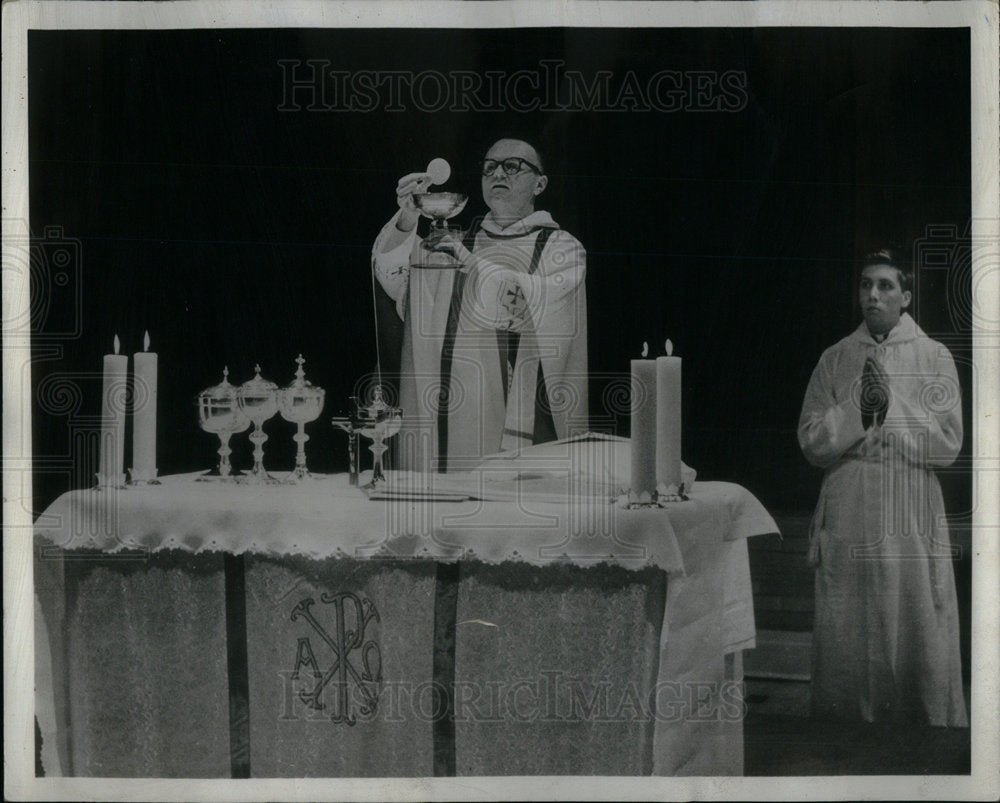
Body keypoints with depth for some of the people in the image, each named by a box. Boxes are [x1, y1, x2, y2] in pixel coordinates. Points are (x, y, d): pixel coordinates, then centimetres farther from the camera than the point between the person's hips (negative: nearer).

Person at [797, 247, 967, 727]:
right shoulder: (836, 359, 8)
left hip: (911, 519, -1)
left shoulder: (934, 357, 4)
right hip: (848, 514, 2)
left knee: (917, 632, -1)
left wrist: (892, 404, -13)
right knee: (846, 635, 4)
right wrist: (858, 408, -12)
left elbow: (947, 444, -5)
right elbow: (811, 441, 1)